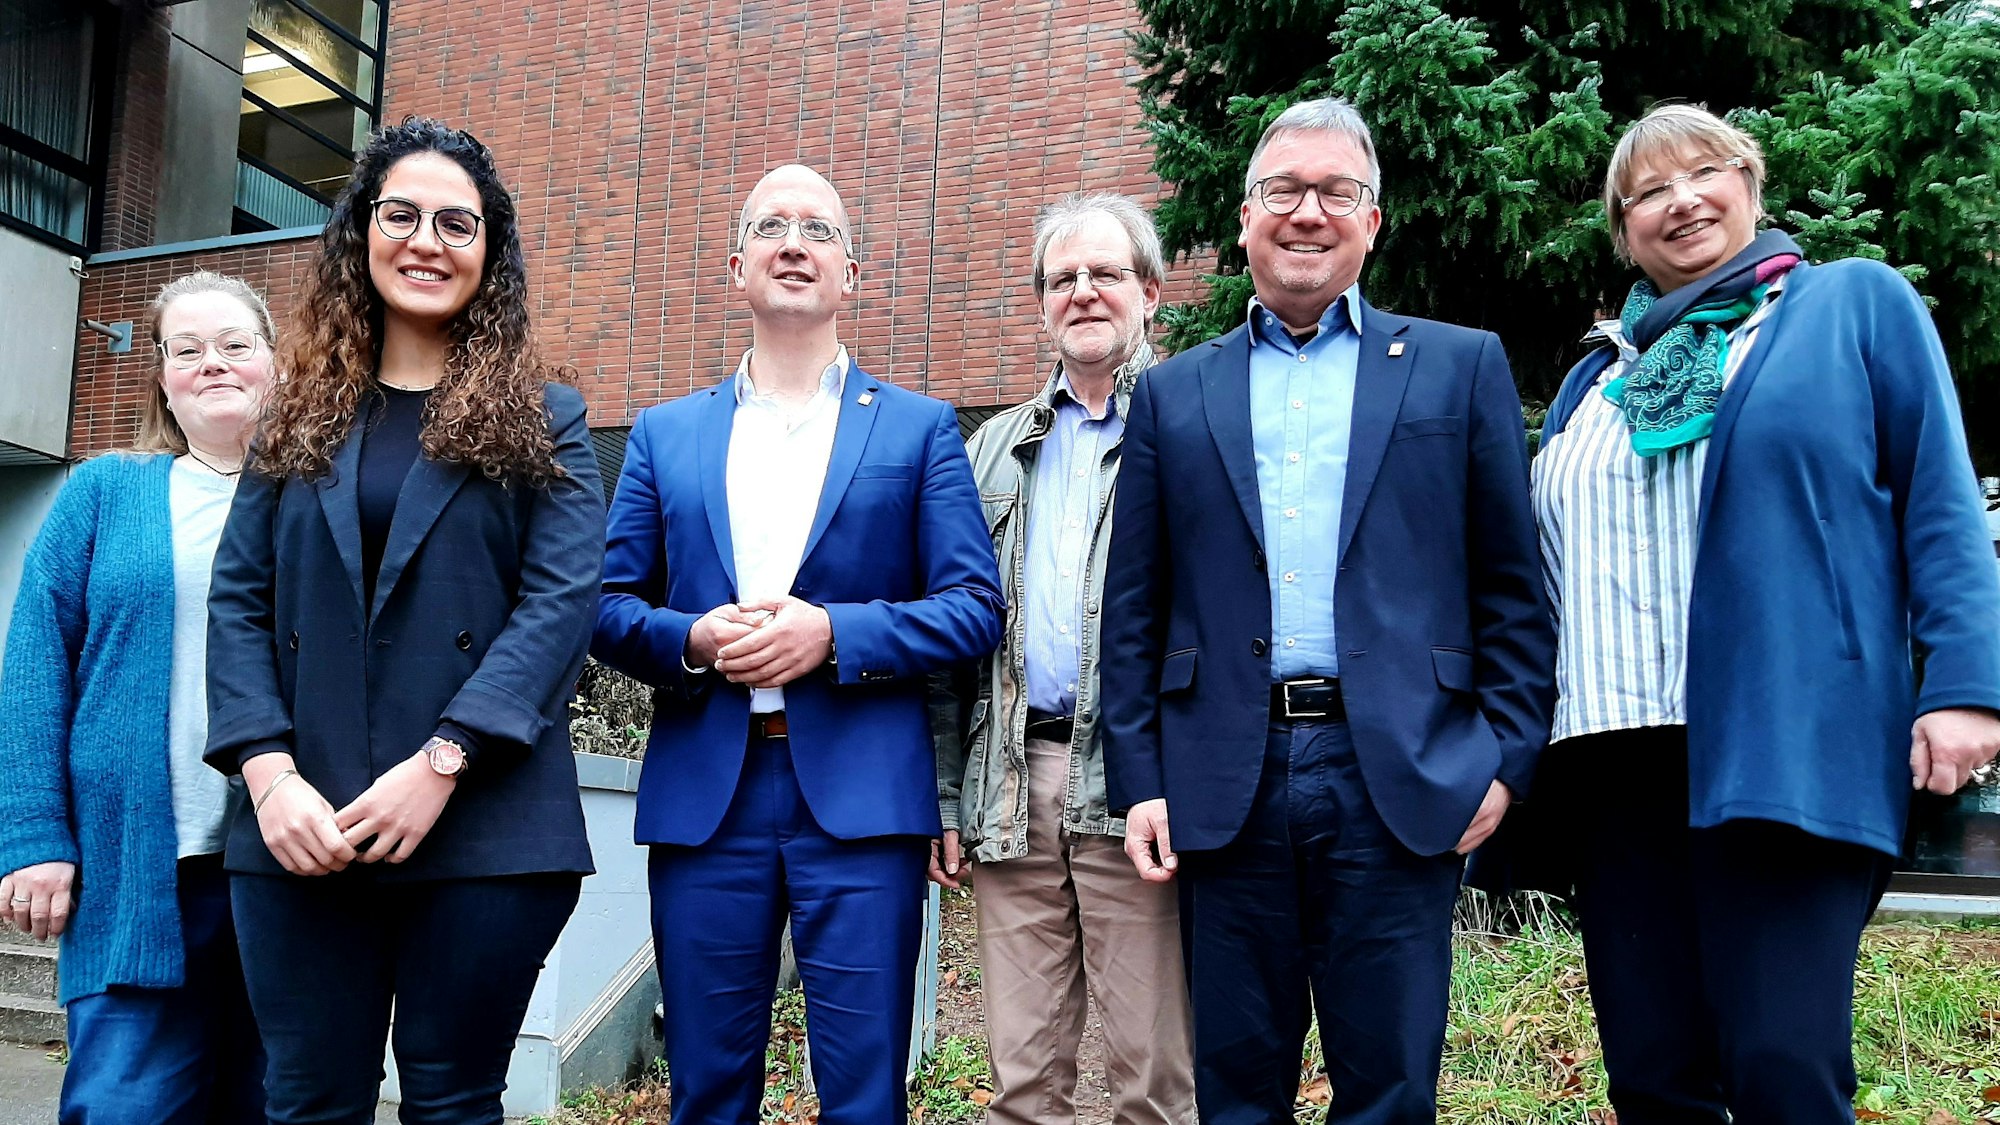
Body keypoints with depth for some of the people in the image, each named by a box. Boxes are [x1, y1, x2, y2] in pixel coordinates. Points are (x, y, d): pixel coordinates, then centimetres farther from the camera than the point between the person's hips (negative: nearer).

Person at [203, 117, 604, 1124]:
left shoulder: (542, 421, 6)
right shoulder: (301, 416, 14)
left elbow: (562, 600, -6)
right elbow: (238, 599, 7)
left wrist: (441, 763, -16)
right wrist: (267, 769, -9)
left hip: (483, 835, -2)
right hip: (300, 831, 3)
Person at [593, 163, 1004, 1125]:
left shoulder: (919, 428, 7)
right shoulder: (664, 433, 14)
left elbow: (975, 609, 0)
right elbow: (608, 606, 10)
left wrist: (832, 633, -14)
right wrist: (689, 641, -10)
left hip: (860, 795, -2)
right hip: (703, 791, 2)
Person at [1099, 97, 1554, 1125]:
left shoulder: (1462, 367, 8)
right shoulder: (1173, 395, 12)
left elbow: (1513, 588, 6)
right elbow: (1133, 612, 9)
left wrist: (1506, 759, -2)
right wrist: (1140, 783, 2)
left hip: (1401, 783, -1)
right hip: (1228, 783, 2)